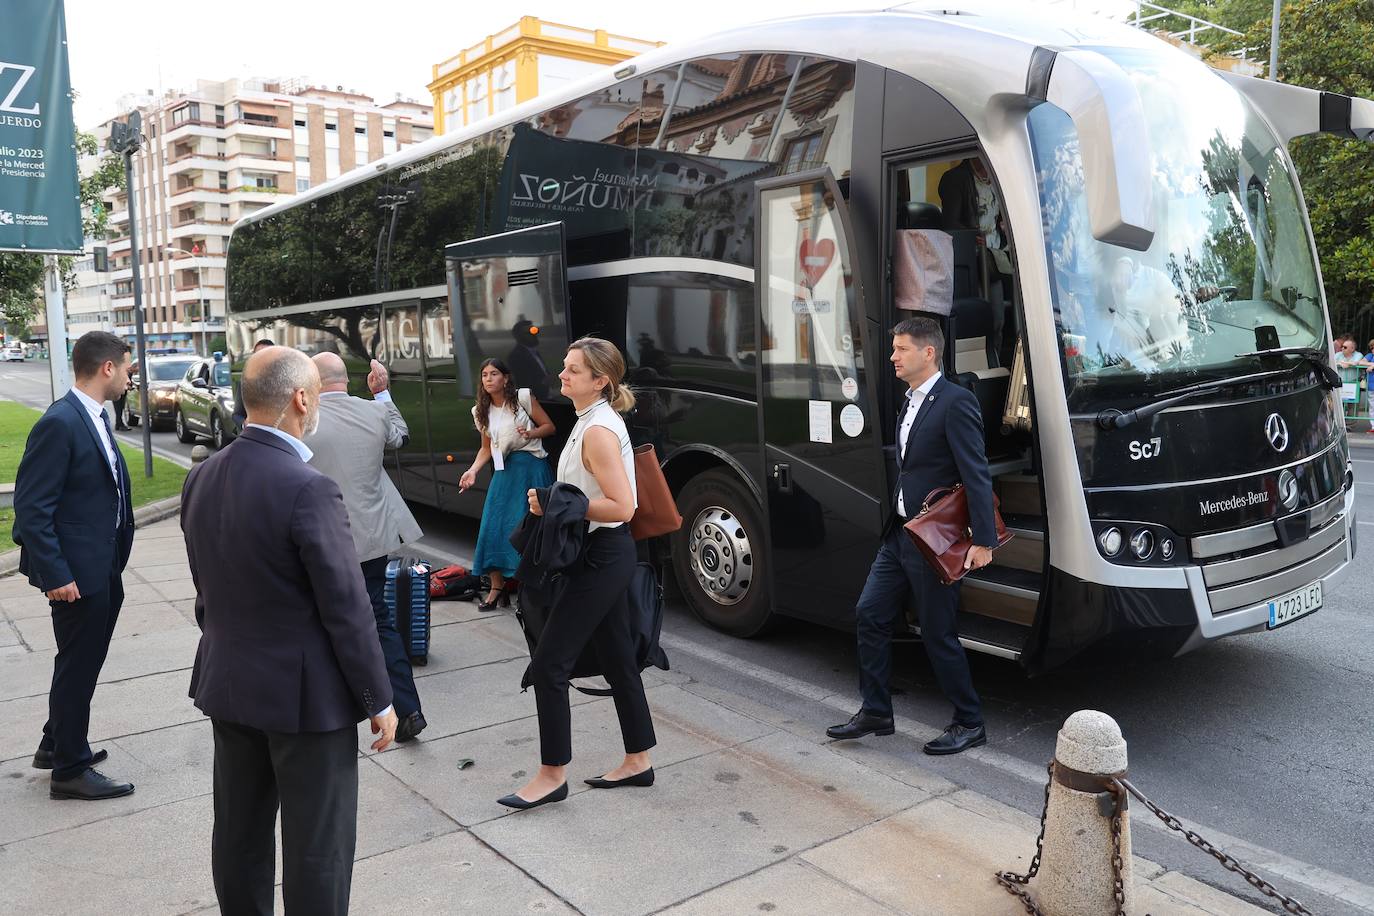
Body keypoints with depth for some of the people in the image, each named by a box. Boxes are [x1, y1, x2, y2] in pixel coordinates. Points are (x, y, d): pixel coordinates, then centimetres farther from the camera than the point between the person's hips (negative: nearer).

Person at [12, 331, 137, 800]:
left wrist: (116, 561, 15)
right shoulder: (59, 423, -20)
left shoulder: (95, 417, 8)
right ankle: (70, 770, 20)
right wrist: (55, 575, -21)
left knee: (84, 663, 21)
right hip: (77, 571, -9)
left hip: (105, 567, 9)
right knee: (77, 668, 5)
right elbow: (31, 507, -20)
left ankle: (58, 744, 39)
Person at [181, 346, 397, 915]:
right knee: (318, 845, 7)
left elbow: (206, 590, 10)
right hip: (305, 694, -8)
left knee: (239, 835, 20)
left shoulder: (202, 478, 1)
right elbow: (346, 608, -20)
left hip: (227, 683, 8)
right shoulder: (308, 490, -24)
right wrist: (378, 700, -10)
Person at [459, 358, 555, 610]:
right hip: (504, 471, 4)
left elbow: (549, 426, 1)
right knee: (493, 526, -3)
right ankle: (497, 587, 8)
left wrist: (530, 433, -17)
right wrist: (472, 471, 2)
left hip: (531, 466, -4)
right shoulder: (482, 412, 12)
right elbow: (486, 448, 16)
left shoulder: (523, 398, -2)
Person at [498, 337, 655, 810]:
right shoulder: (591, 421, 12)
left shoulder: (598, 430, -19)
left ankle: (552, 774, 8)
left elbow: (621, 507, -24)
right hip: (605, 556, 10)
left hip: (601, 557, -10)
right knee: (617, 659, 16)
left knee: (549, 663, -4)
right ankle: (638, 761, 27)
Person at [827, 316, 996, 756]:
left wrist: (983, 540, -22)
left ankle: (969, 724, 20)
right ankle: (875, 712, 24)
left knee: (938, 634, 2)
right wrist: (897, 524, 15)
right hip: (899, 534, 9)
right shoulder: (910, 403, 13)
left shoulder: (955, 402, -15)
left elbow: (977, 476, -19)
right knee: (870, 614, 11)